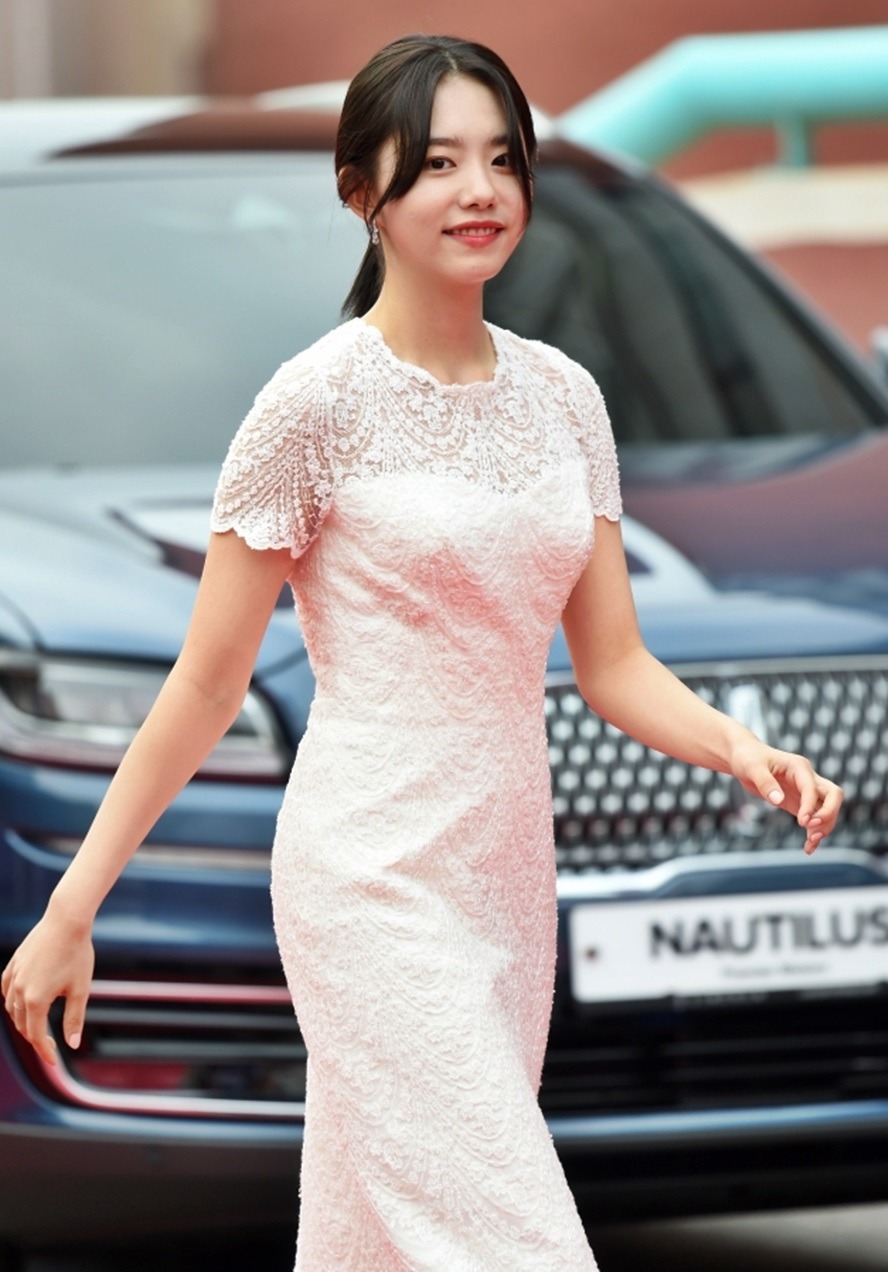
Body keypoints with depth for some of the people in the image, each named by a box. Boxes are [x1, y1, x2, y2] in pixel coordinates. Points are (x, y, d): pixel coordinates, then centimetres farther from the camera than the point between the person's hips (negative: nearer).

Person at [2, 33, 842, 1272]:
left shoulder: (562, 394, 9)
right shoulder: (319, 401, -8)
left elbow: (613, 664, 10)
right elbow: (209, 681, -5)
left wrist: (744, 750, -10)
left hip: (509, 875, 6)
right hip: (374, 877, -6)